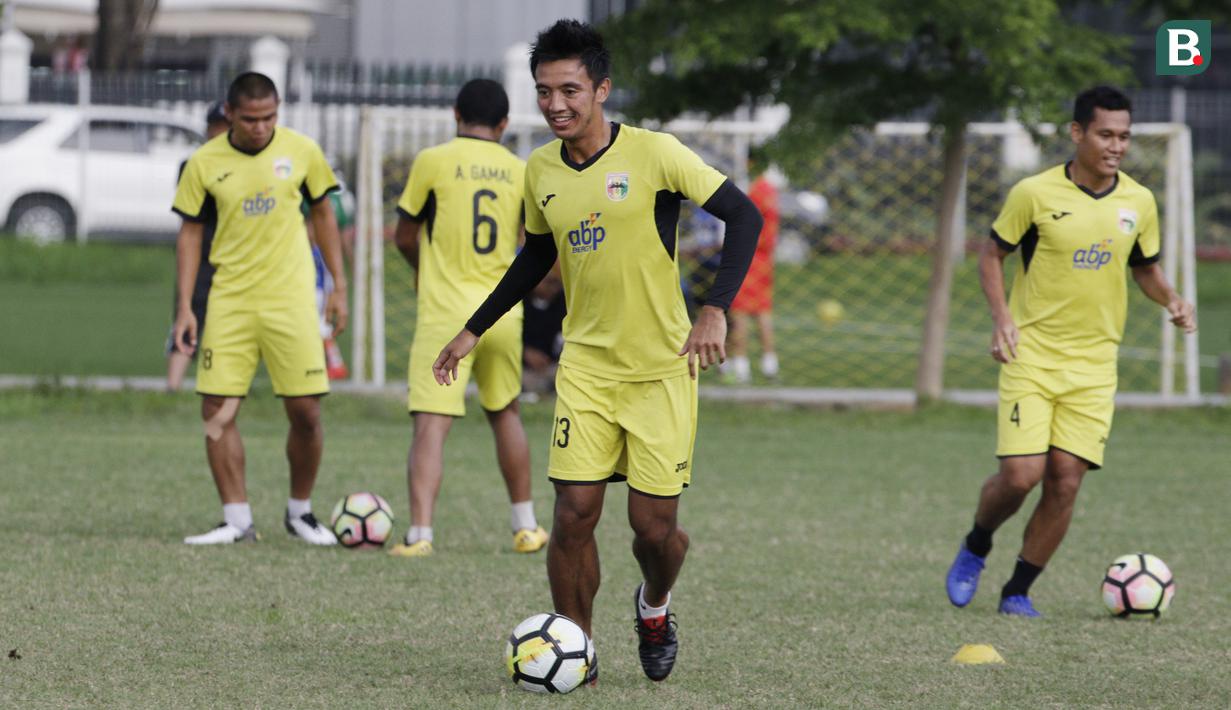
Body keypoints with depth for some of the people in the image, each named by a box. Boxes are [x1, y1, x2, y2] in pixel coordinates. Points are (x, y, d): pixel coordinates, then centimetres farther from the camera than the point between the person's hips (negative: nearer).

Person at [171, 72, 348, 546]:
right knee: (217, 412, -5)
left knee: (305, 412, -2)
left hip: (290, 298, -1)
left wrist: (339, 286, 8)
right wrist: (185, 307, 0)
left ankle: (300, 512, 18)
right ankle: (237, 520, 5)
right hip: (229, 298, 1)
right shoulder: (205, 163, -2)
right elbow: (190, 231, 5)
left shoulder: (301, 151, -1)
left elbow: (323, 213, 11)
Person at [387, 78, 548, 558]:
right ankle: (525, 527, 28)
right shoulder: (520, 172, 6)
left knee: (430, 425, -8)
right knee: (505, 414, 22)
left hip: (445, 316, -4)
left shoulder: (434, 161, -3)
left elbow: (404, 237, 5)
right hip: (503, 314, 4)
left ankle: (419, 533, -21)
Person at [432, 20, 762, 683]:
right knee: (573, 514, -8)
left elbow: (744, 216, -11)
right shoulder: (540, 172, 3)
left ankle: (654, 606, 31)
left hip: (662, 369, -3)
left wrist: (715, 310, -21)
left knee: (655, 528, -2)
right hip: (585, 367, 3)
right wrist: (473, 330, 20)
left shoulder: (653, 154, -13)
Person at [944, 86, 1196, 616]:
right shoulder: (1035, 193, -7)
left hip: (1094, 365, 3)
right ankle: (975, 549, 19)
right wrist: (1002, 317, -12)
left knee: (1065, 483, -4)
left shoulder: (1139, 203, 4)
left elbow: (1145, 267, 19)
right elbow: (992, 255, 3)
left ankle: (1018, 591, 12)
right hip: (1031, 355, -3)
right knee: (1020, 475, -12)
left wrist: (1170, 300, -2)